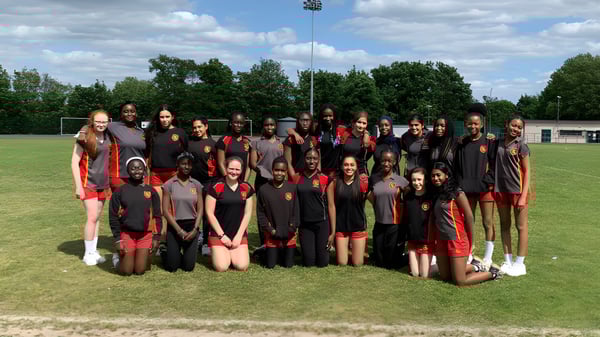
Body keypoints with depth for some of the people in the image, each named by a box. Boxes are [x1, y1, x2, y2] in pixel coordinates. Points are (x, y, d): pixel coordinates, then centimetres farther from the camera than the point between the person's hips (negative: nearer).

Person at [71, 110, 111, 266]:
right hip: (88, 183, -5)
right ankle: (88, 254, 4)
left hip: (102, 183, 5)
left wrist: (109, 181, 10)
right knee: (92, 217, -8)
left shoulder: (107, 137, 4)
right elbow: (74, 162, -11)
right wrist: (78, 186, -15)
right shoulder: (84, 138, -12)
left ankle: (94, 251, 19)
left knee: (97, 218, 10)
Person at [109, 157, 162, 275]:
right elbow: (113, 217, 1)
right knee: (126, 271, -2)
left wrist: (156, 237, 1)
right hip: (126, 234, -1)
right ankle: (118, 258, 28)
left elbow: (157, 216, 6)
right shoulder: (120, 191, -1)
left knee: (140, 270, -1)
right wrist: (117, 239, -5)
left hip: (146, 235, 1)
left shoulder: (151, 191, 3)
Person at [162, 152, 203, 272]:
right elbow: (165, 210, -6)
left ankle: (189, 253, 31)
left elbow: (200, 209, 3)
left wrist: (195, 229, -10)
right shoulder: (169, 185, -2)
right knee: (172, 266, -3)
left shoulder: (196, 185, 5)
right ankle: (166, 253, 29)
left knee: (189, 266, -2)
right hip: (174, 226, -2)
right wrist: (179, 230, -11)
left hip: (192, 226, 2)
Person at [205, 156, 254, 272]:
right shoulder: (216, 187, -8)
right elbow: (209, 213, -7)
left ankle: (231, 253, 22)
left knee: (242, 266, -11)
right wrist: (222, 235, -8)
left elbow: (247, 213, 5)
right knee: (221, 267, -14)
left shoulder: (246, 188, 3)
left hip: (239, 234, 3)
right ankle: (215, 253, 20)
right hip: (218, 233, -3)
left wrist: (239, 235, -2)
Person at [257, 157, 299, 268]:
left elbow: (296, 210, -1)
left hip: (289, 235, 0)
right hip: (272, 234, 0)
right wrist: (270, 229, -7)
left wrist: (291, 228, -6)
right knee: (270, 265, 3)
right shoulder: (263, 190, -7)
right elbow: (260, 212, -2)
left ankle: (288, 252, 38)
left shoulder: (292, 188, -6)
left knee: (288, 264, 7)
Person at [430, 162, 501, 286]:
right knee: (445, 277, 14)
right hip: (441, 240, 7)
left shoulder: (457, 193, -12)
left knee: (460, 282, -4)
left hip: (456, 240, -7)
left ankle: (492, 273, 18)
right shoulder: (436, 194, 9)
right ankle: (474, 267, 34)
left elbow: (469, 216, -11)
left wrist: (470, 239, -5)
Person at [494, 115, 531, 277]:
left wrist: (523, 195, -13)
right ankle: (508, 261, 23)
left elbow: (527, 171, -7)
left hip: (517, 190, -5)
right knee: (504, 226, 12)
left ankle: (520, 263, 13)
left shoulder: (521, 145, -5)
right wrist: (493, 187, 1)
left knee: (521, 227, 4)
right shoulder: (498, 144, 6)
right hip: (501, 190, 5)